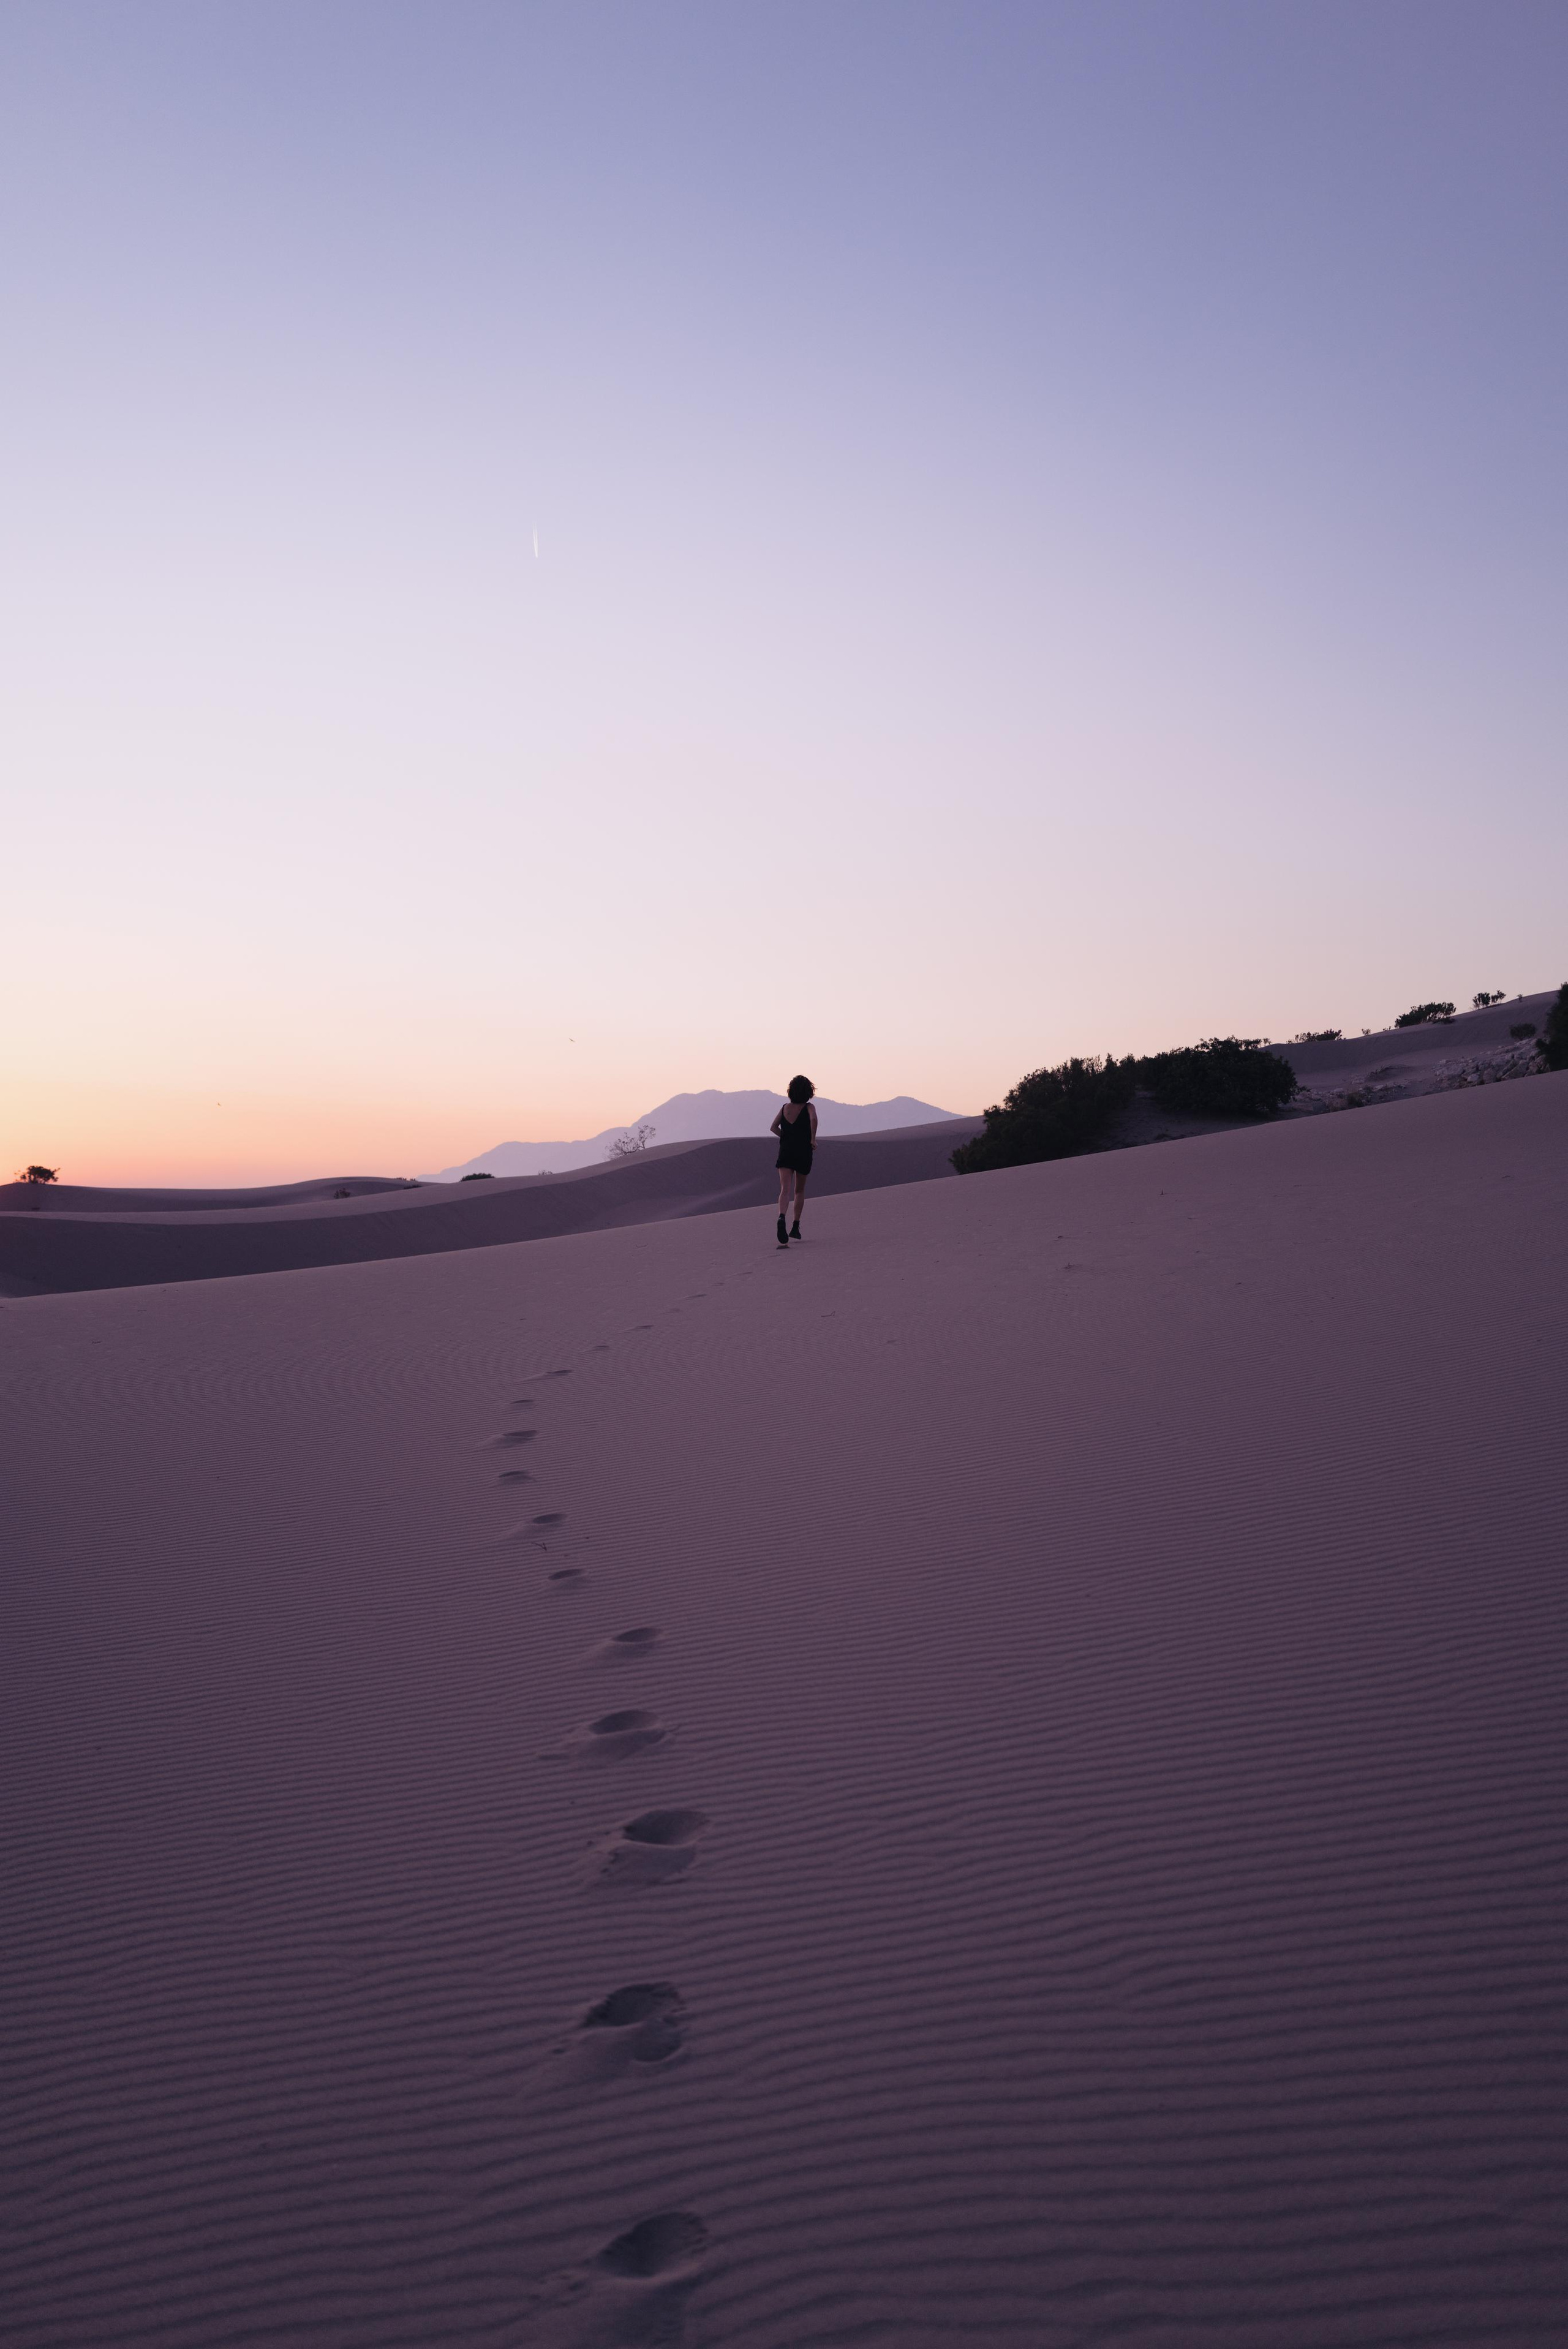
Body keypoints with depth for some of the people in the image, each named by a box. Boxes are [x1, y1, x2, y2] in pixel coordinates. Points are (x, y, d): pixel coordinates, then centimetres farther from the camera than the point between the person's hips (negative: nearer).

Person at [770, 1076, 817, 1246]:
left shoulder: (785, 1108, 9)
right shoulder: (809, 1107, -1)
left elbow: (773, 1127, 4)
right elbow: (813, 1119, -23)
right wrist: (813, 1139, -13)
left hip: (785, 1152, 1)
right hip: (804, 1153, -1)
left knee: (785, 1190, -11)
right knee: (800, 1191, 17)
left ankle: (782, 1218, -39)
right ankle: (795, 1227, 19)